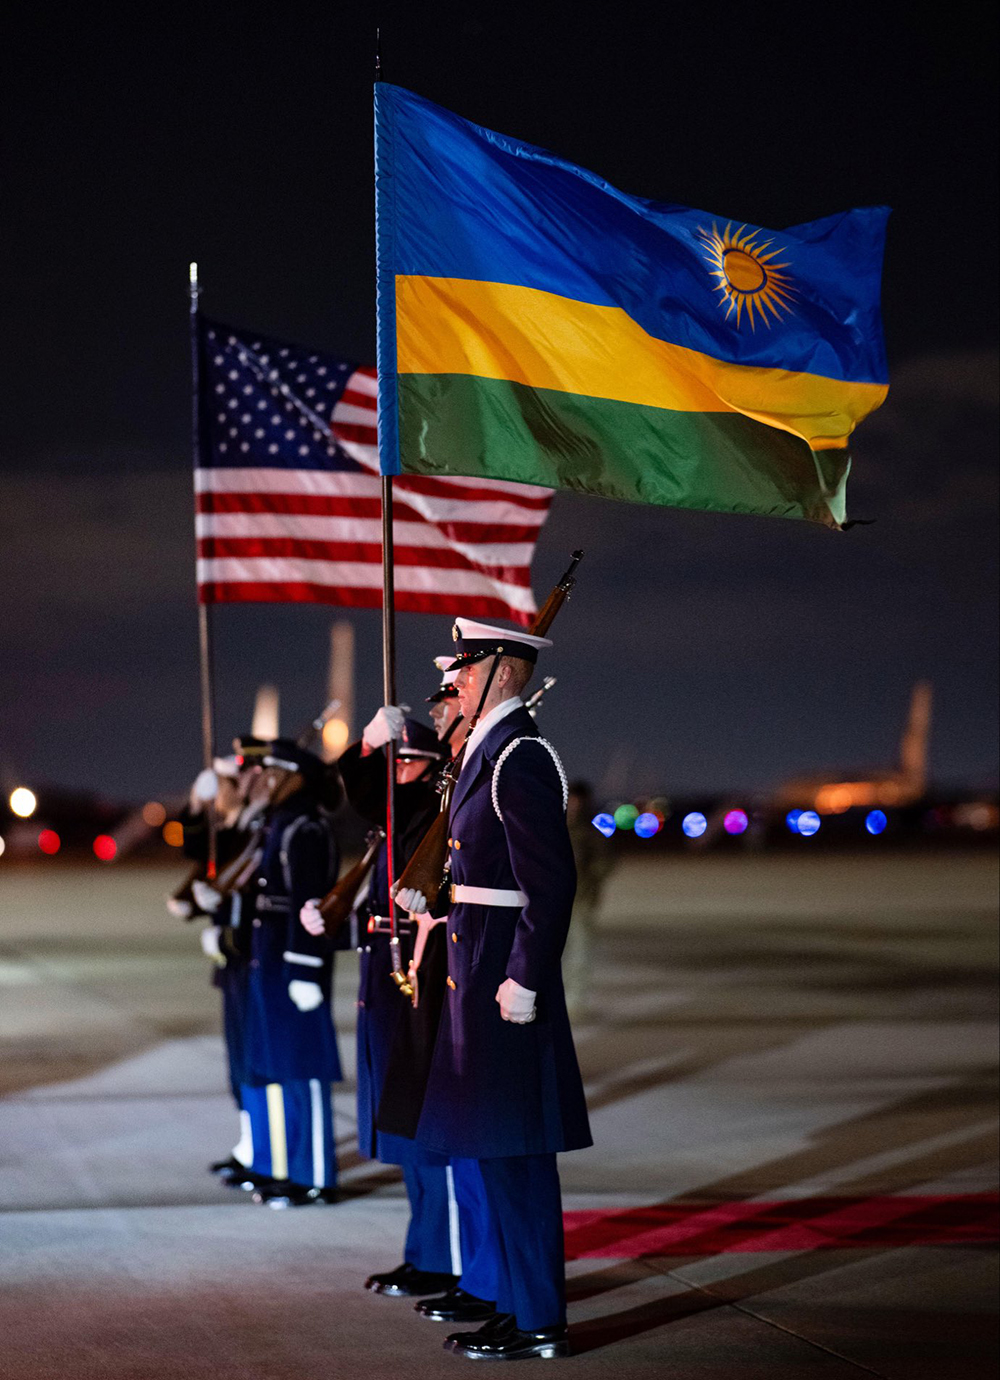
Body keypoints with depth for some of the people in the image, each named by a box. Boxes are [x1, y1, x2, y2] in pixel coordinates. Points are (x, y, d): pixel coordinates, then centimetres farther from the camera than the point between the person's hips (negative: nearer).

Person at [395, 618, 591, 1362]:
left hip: (503, 973, -10)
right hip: (477, 969, 10)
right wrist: (431, 901, 15)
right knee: (498, 1153, 14)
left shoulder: (521, 758, -16)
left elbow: (553, 881, -21)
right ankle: (521, 1305, 22)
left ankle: (539, 1321, 2)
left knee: (515, 1153, -5)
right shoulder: (489, 752, 14)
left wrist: (523, 980, -22)